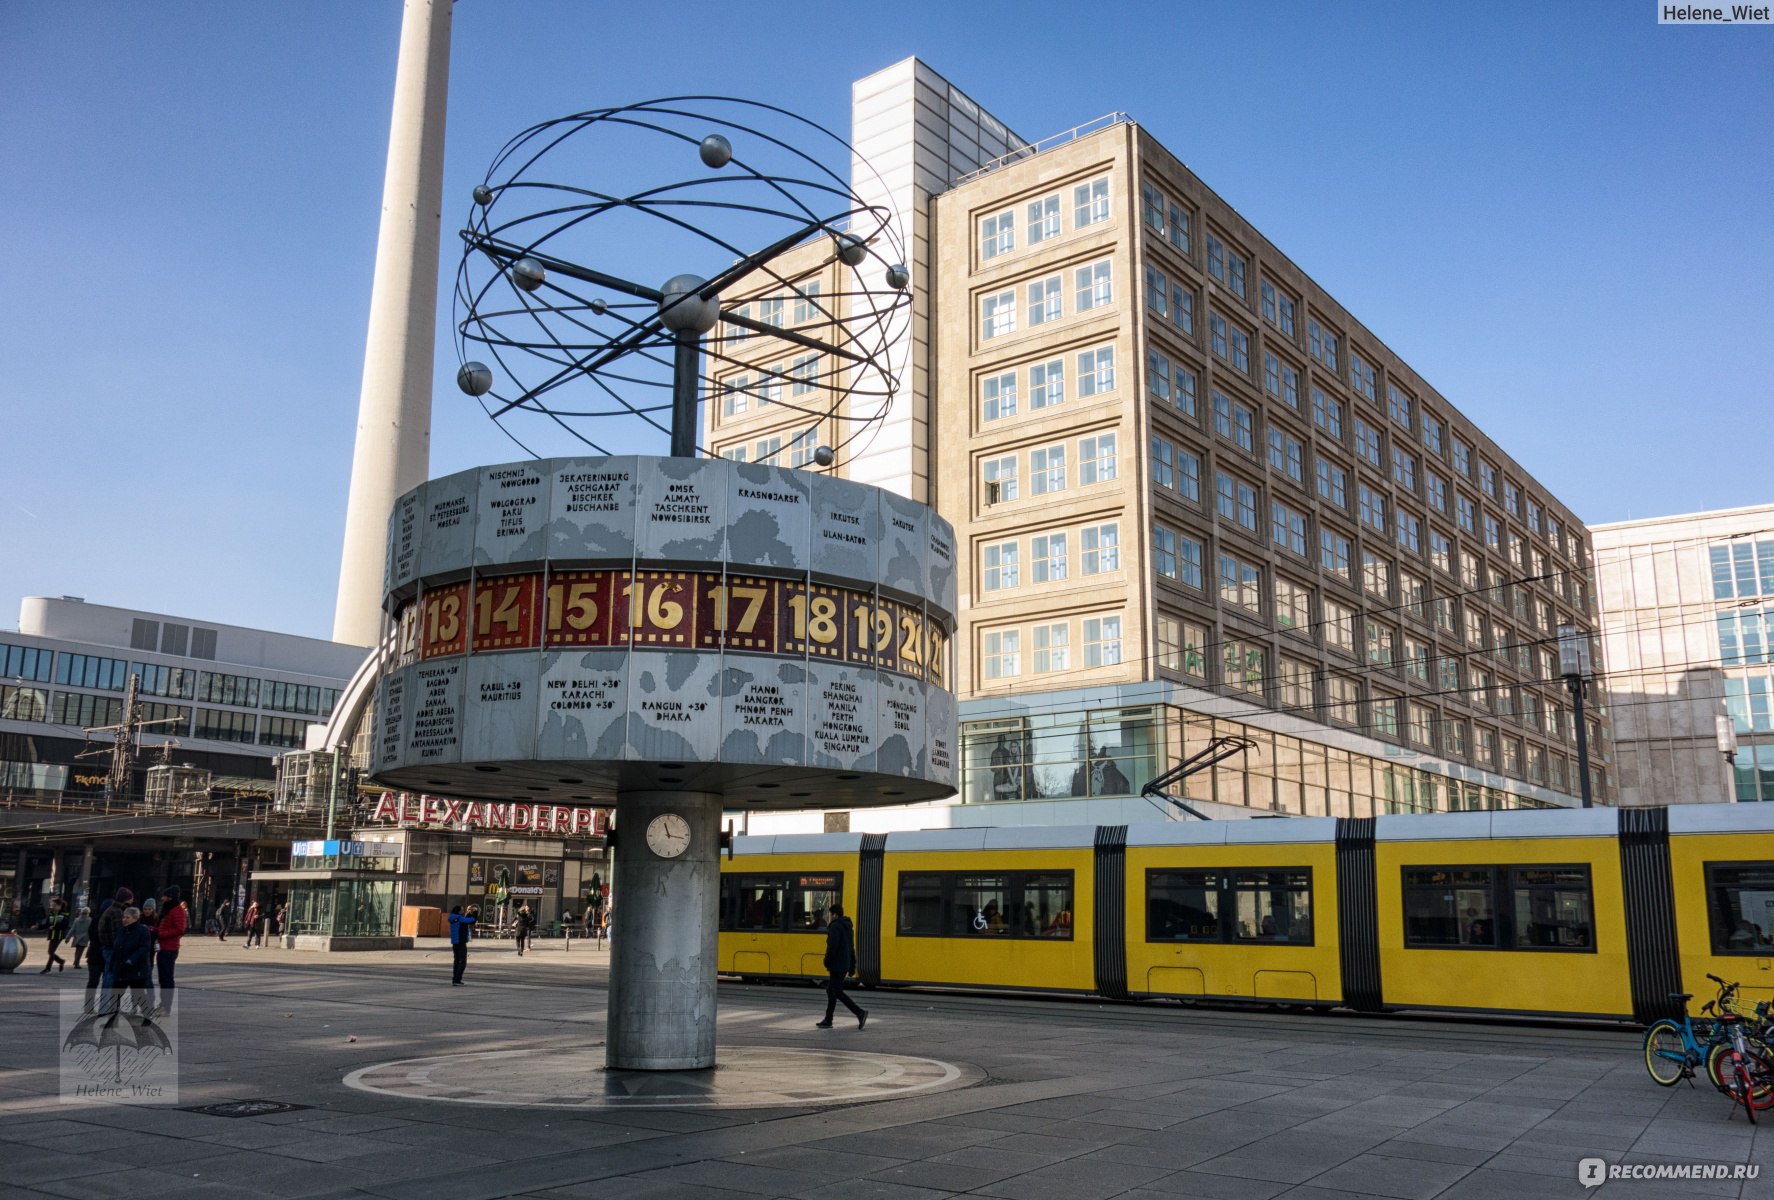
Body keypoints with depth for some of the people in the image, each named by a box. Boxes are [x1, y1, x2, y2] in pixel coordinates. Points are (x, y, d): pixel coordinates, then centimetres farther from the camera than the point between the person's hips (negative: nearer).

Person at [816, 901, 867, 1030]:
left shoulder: (835, 926, -14)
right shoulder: (848, 926, 16)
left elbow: (832, 946, -22)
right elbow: (852, 948, 19)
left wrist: (827, 962, -12)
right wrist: (852, 965, 21)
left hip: (837, 965, -10)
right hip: (845, 964, 10)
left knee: (837, 992, -7)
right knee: (830, 991, 15)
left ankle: (860, 1012, -16)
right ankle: (827, 1021, 17)